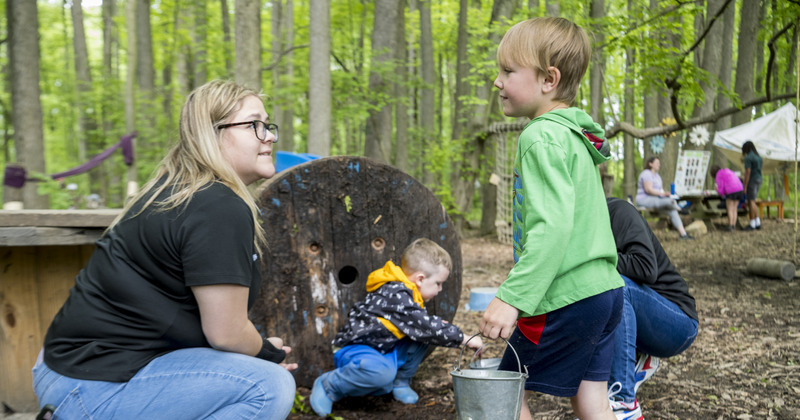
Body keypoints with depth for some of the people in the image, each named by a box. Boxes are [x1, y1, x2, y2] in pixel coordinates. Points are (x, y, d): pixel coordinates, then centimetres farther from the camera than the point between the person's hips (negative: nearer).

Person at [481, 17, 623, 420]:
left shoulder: (542, 137, -15)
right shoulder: (576, 136, 14)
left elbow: (552, 225, -26)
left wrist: (513, 297, -28)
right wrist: (520, 281, 25)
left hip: (566, 299, -9)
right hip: (604, 289, 9)